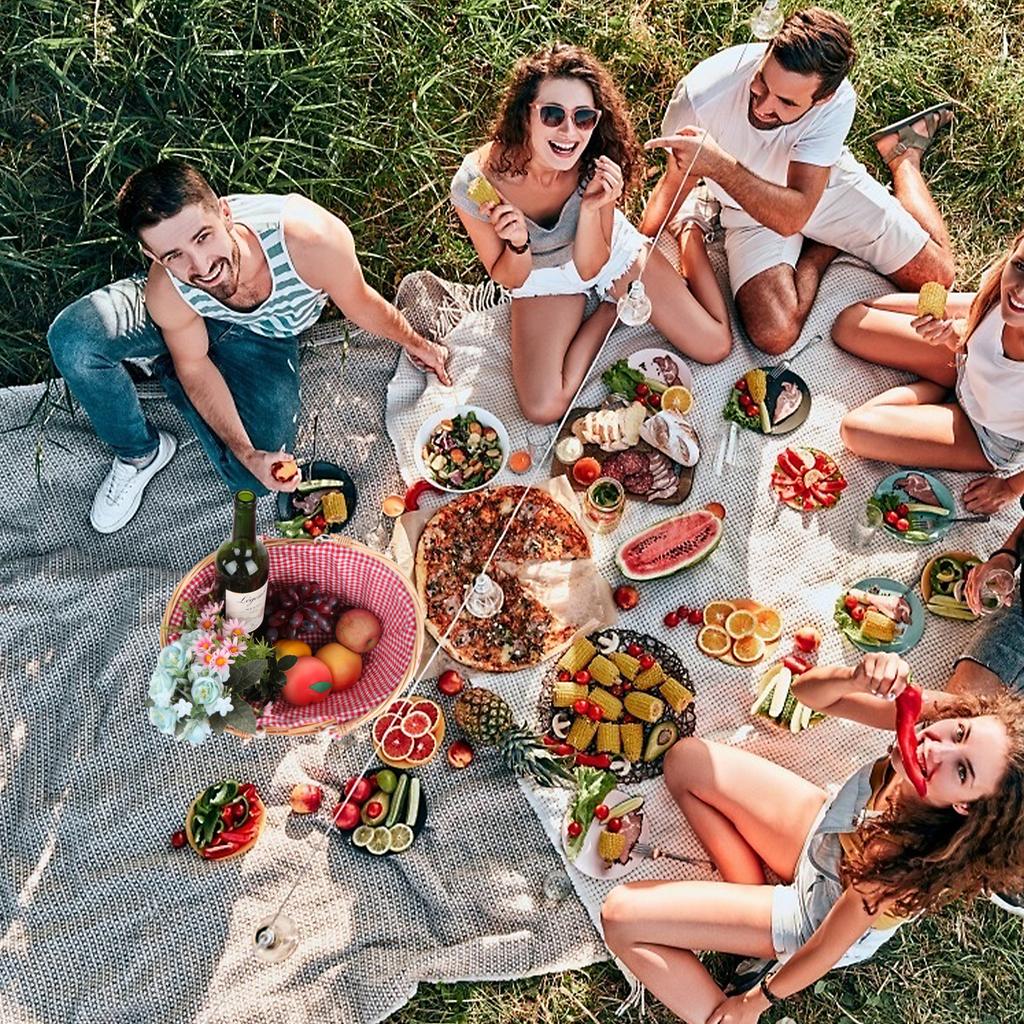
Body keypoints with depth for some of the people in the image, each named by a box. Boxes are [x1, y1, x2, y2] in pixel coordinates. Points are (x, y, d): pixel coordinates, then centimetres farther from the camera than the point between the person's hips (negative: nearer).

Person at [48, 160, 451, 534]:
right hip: (189, 322, 0)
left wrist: (413, 341, -1)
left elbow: (360, 303, -20)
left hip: (264, 334, 1)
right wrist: (245, 452, -20)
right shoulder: (165, 294, -38)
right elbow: (195, 365, -15)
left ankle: (162, 368, 11)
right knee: (72, 337, -28)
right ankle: (140, 453, 1)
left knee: (254, 480, -11)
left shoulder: (311, 239, -44)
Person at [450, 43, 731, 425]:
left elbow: (590, 267, -20)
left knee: (714, 347, -3)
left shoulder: (596, 164, -30)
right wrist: (518, 244, -40)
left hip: (613, 252, 0)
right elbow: (510, 279, -17)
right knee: (543, 408, -17)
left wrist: (592, 209, -39)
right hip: (541, 273, 0)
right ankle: (615, 306, 5)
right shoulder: (475, 183, -34)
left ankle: (688, 228, 20)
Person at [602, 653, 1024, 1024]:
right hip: (822, 832, 6)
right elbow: (807, 689, -20)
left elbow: (826, 948, -24)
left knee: (621, 916, -10)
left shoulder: (907, 863, -40)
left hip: (815, 915, -6)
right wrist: (855, 679, -42)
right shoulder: (929, 711, -30)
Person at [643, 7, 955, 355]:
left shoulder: (836, 101, -33)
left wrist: (720, 166, -53)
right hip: (750, 210, 0)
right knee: (773, 334, -25)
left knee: (936, 275, 2)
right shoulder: (701, 95, -34)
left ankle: (902, 152, 26)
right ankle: (825, 245, 7)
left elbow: (793, 216, -40)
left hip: (825, 184, 1)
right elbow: (676, 182, -14)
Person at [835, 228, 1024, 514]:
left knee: (856, 429, -16)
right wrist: (947, 333, -28)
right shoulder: (1000, 280, -28)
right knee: (849, 323, 4)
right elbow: (970, 340, -4)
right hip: (965, 364, 5)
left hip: (992, 441, -5)